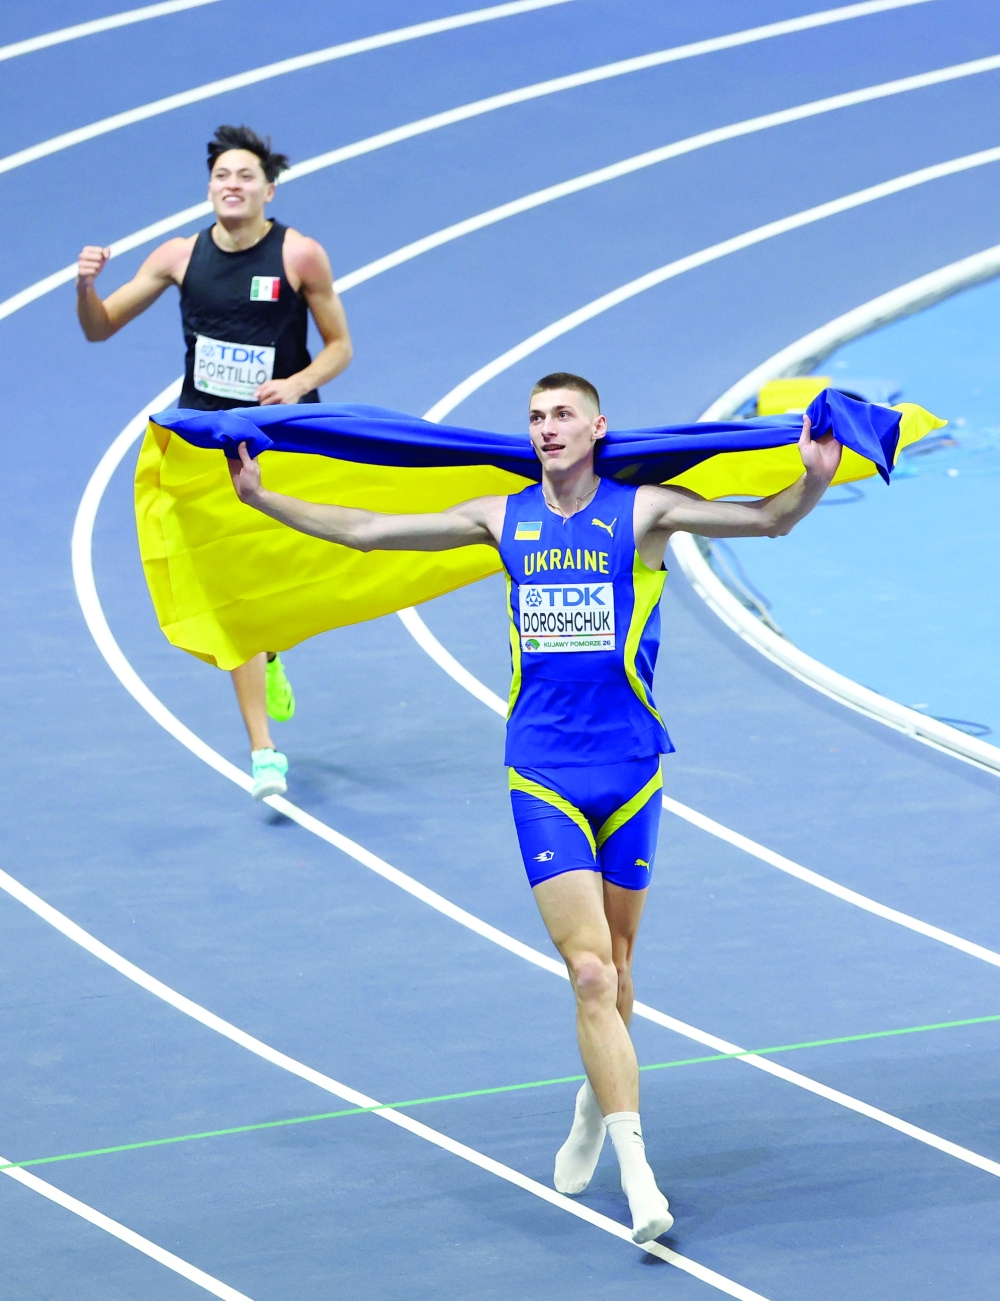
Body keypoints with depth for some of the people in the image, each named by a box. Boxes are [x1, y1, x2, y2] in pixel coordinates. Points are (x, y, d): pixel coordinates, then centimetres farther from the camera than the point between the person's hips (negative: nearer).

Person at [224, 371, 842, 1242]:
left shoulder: (642, 512, -1)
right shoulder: (504, 518, 6)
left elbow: (768, 520, -9)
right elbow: (369, 532, 11)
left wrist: (813, 480, -28)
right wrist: (260, 497, 10)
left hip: (629, 768, 0)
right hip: (543, 776, 0)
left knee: (615, 966, 13)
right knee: (590, 972, -11)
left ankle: (598, 1105, 41)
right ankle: (640, 1182, -15)